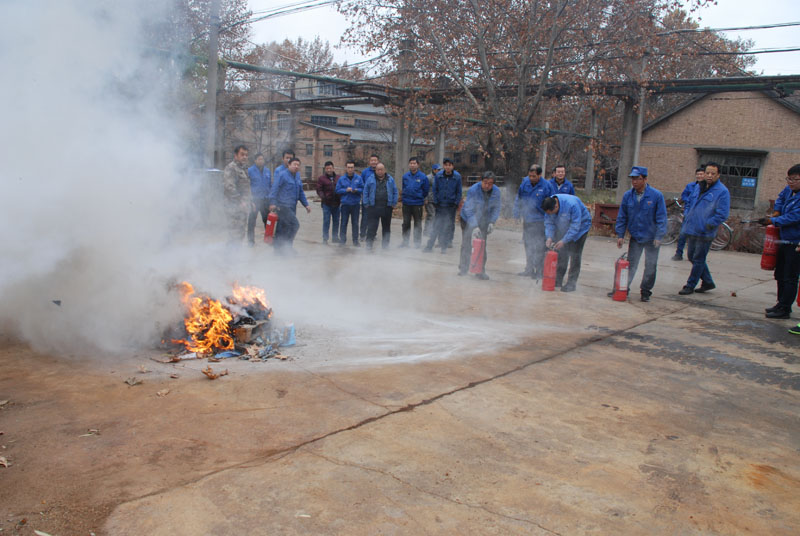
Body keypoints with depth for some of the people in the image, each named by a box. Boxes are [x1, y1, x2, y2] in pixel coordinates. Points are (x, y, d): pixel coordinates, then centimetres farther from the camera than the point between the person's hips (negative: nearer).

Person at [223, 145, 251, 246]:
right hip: (235, 207, -10)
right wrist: (240, 201, -22)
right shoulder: (230, 168, -11)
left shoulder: (243, 168, 20)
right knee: (235, 235, -10)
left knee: (240, 234, 14)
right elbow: (229, 187, -21)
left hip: (242, 208, 10)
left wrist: (249, 202, 18)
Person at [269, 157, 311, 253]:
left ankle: (278, 248, 18)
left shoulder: (297, 176, 17)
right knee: (295, 224, -15)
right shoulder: (282, 174, -8)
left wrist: (306, 204, 18)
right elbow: (274, 189, -13)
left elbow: (301, 192, 24)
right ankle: (287, 245, -7)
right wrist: (273, 203, -21)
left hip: (291, 207, 8)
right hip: (282, 205, -8)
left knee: (283, 228, 11)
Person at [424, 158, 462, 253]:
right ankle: (430, 246, 9)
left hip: (451, 206, 0)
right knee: (437, 226, 3)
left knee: (449, 226, 4)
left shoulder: (457, 177, -4)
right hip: (440, 205, 0)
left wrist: (456, 203, -5)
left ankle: (445, 246, 15)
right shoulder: (439, 176, -2)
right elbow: (435, 189, 5)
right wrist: (435, 202, -1)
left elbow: (459, 191, 2)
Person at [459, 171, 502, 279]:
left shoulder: (496, 191, -11)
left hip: (484, 221, 3)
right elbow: (469, 210, -27)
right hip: (468, 220, -3)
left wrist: (492, 222, -15)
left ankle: (480, 271, 10)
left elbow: (496, 208, -2)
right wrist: (474, 226, -34)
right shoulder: (473, 190, -24)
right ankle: (463, 268, 16)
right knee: (466, 245, 1)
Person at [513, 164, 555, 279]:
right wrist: (517, 213, 10)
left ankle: (539, 271, 8)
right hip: (527, 220, 5)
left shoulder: (546, 186, -11)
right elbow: (518, 199, 14)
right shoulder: (524, 182, 1)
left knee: (539, 247, -3)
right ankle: (529, 269, 27)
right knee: (528, 245, 14)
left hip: (540, 221, -5)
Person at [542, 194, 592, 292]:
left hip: (580, 226, -5)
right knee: (561, 254, 4)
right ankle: (558, 280, 13)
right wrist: (549, 237, -27)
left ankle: (571, 283, -4)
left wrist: (563, 241, -36)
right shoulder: (550, 205, -20)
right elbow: (549, 222, -12)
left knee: (575, 255, -8)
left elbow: (575, 226, -34)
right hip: (563, 228, 6)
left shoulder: (572, 204, -38)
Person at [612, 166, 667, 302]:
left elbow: (661, 218, -11)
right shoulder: (628, 195, -4)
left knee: (650, 266, 5)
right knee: (630, 264, 6)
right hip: (635, 237, 2)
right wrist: (620, 235, 0)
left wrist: (659, 236, -15)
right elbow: (622, 217, 4)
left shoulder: (656, 195, -13)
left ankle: (646, 291, 18)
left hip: (651, 238, -2)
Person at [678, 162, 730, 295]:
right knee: (692, 257, 14)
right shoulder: (699, 187, 11)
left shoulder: (722, 191, -11)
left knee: (698, 259, 2)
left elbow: (722, 214, -15)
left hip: (705, 233, -7)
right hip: (691, 229, 8)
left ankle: (690, 285, 13)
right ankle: (708, 282, 29)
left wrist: (708, 224, -20)